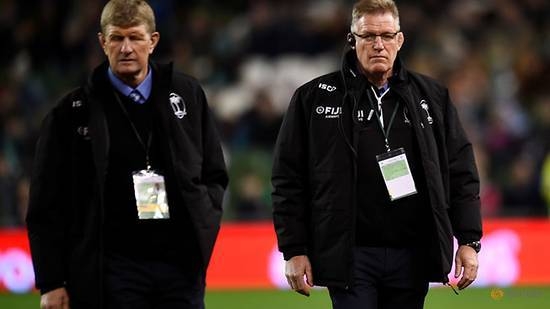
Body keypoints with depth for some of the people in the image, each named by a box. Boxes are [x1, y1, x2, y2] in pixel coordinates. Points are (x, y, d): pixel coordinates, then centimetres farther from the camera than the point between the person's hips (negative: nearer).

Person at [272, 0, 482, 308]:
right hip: (350, 256, -2)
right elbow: (289, 179, 3)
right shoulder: (313, 98, 4)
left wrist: (469, 240, 3)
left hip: (412, 257, 2)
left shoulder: (432, 97, 10)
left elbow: (462, 173, 11)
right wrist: (294, 250, -3)